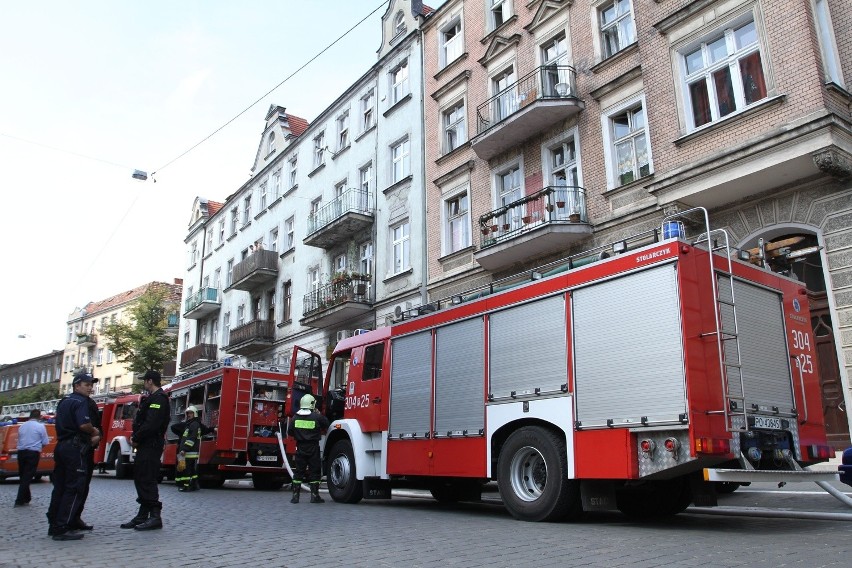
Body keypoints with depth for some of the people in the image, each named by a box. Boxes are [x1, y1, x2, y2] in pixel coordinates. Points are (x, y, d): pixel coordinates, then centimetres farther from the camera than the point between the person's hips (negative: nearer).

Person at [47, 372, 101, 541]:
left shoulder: (64, 402, 21)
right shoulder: (80, 401, -10)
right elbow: (84, 424, -25)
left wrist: (89, 438, 12)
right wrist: (94, 432, -4)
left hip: (61, 445, 10)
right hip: (75, 448, -10)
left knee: (60, 487, 13)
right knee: (73, 489, -7)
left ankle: (54, 525, 18)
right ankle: (63, 529, -8)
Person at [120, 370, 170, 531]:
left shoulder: (158, 399, -14)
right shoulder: (151, 398, 20)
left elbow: (151, 424, -23)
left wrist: (135, 439, -13)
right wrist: (136, 438, 6)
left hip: (151, 446, -11)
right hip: (145, 445, 11)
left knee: (147, 480, -10)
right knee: (140, 478, 13)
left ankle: (155, 517, -8)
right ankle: (142, 516, 19)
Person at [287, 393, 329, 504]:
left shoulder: (295, 417, 1)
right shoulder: (317, 417, -10)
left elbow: (290, 432, 7)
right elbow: (326, 424, 4)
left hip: (300, 448, 3)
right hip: (313, 448, -3)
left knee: (298, 471, 9)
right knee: (314, 472, 4)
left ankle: (295, 495, 10)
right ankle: (314, 495, 5)